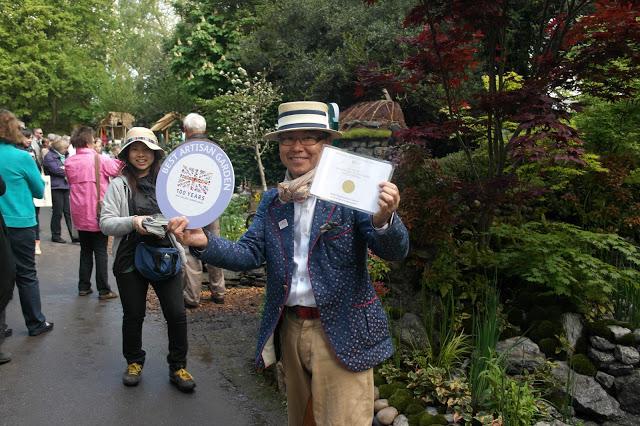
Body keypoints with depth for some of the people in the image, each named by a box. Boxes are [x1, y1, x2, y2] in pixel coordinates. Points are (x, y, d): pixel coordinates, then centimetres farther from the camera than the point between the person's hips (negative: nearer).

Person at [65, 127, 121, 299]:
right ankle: (104, 290, 3)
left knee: (85, 251, 16)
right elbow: (119, 168, -8)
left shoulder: (69, 162, 3)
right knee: (101, 252, 1)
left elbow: (70, 183, 12)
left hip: (80, 214, 5)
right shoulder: (98, 159, -13)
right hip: (97, 213, -5)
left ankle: (84, 287, 20)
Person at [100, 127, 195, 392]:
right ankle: (134, 362, 37)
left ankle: (178, 367, 20)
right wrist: (132, 221, -21)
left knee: (177, 314, 1)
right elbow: (105, 223, -5)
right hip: (130, 259, 0)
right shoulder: (119, 185, 0)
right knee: (133, 315, 14)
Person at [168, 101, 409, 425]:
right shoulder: (272, 201, 6)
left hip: (341, 333, -5)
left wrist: (383, 220, -39)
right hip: (290, 328, 5)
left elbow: (394, 252, -17)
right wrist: (204, 242, -20)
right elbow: (249, 254, -2)